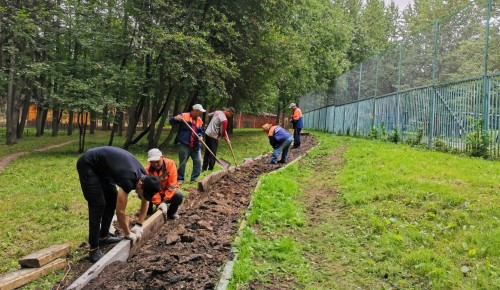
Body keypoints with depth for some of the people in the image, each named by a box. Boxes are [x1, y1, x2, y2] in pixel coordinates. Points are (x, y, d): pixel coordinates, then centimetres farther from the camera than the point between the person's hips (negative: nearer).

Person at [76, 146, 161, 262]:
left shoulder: (143, 176, -8)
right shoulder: (129, 180, -33)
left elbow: (145, 201, 8)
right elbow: (120, 211, -26)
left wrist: (139, 225, 5)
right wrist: (129, 234, -11)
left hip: (101, 167, 9)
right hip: (87, 165, -9)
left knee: (112, 200, 10)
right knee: (98, 205, -13)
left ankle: (103, 236, 22)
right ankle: (94, 249, -6)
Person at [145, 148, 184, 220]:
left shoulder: (170, 164, -22)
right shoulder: (148, 169, -17)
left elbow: (172, 185, -26)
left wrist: (164, 202, -32)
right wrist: (158, 204, -32)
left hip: (169, 193, -1)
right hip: (157, 194, 1)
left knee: (179, 195, -33)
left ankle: (172, 212, -3)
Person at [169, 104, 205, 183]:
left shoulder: (200, 120, 10)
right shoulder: (184, 116, -5)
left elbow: (201, 131, 18)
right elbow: (171, 122, -7)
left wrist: (200, 136, -4)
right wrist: (175, 118, -30)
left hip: (196, 146, 5)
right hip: (185, 145, -5)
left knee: (198, 162, 4)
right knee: (182, 163, 2)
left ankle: (194, 178, 16)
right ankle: (180, 179, 15)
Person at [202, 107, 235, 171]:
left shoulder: (217, 112, 7)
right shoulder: (224, 119, -18)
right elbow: (222, 131, -12)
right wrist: (226, 138, 8)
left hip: (207, 134, 8)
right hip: (213, 137, -8)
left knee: (207, 152, 13)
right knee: (212, 154, -2)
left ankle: (204, 168, 17)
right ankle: (210, 169, 0)